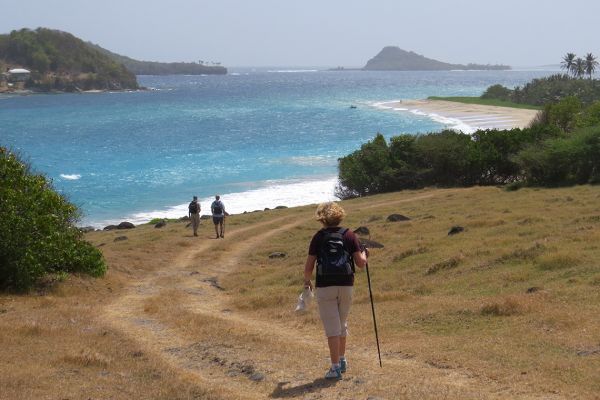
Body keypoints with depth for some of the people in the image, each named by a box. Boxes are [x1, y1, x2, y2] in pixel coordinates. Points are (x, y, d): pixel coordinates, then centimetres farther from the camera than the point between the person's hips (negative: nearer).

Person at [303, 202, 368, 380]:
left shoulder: (318, 237, -3)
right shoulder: (349, 235, 0)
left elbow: (308, 267, -3)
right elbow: (361, 263, -3)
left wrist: (307, 281, 17)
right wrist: (364, 254, 19)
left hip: (325, 287, -2)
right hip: (346, 286, 2)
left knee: (332, 328, 0)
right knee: (342, 325, 21)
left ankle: (335, 367, -2)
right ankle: (342, 360, 34)